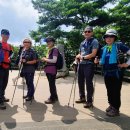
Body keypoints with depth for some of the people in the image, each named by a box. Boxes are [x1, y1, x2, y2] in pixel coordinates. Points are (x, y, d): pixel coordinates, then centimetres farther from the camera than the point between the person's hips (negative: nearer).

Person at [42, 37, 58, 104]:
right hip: (48, 69, 9)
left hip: (52, 69, -9)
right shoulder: (49, 50, 17)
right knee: (52, 84, 16)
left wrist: (45, 59, -10)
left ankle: (52, 98, 8)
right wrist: (45, 59, 10)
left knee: (51, 84, -3)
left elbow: (54, 60, -18)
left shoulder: (55, 50, -10)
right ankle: (55, 97, 28)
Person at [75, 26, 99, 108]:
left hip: (89, 64, -8)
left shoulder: (94, 41, -4)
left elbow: (93, 54, -14)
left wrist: (83, 57, -10)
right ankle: (82, 98, 30)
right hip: (81, 64, 8)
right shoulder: (82, 43, 18)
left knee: (88, 83, -4)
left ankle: (89, 101, 7)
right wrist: (78, 57, -1)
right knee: (80, 82, 14)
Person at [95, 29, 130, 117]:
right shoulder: (104, 48, 12)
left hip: (117, 72, -6)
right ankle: (111, 105, 29)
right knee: (109, 90, 14)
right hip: (107, 73, 6)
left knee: (116, 91, 0)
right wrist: (97, 61, 3)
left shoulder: (119, 45, -6)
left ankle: (116, 109, 10)